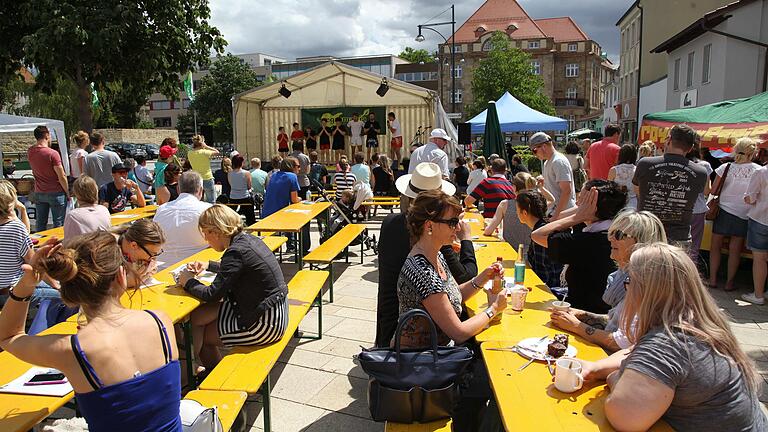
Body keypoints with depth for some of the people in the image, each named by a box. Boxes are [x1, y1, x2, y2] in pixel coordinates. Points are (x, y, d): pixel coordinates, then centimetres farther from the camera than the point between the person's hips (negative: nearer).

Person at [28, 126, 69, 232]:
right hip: (56, 193, -6)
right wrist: (67, 193, -3)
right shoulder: (53, 153, -17)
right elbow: (62, 177, -16)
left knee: (41, 224, 13)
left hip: (39, 193, 6)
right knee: (58, 223, 3)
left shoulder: (30, 152, 0)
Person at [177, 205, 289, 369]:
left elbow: (213, 295, -19)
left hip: (265, 323, -9)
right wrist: (208, 265, 27)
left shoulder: (236, 251, -22)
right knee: (197, 316, 9)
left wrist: (188, 282, -2)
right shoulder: (248, 239, 5)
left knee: (202, 334, 6)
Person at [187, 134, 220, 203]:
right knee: (211, 201, 5)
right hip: (207, 179, -5)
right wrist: (206, 147, -5)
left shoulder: (190, 154, -2)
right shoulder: (204, 152, -16)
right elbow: (217, 152, -5)